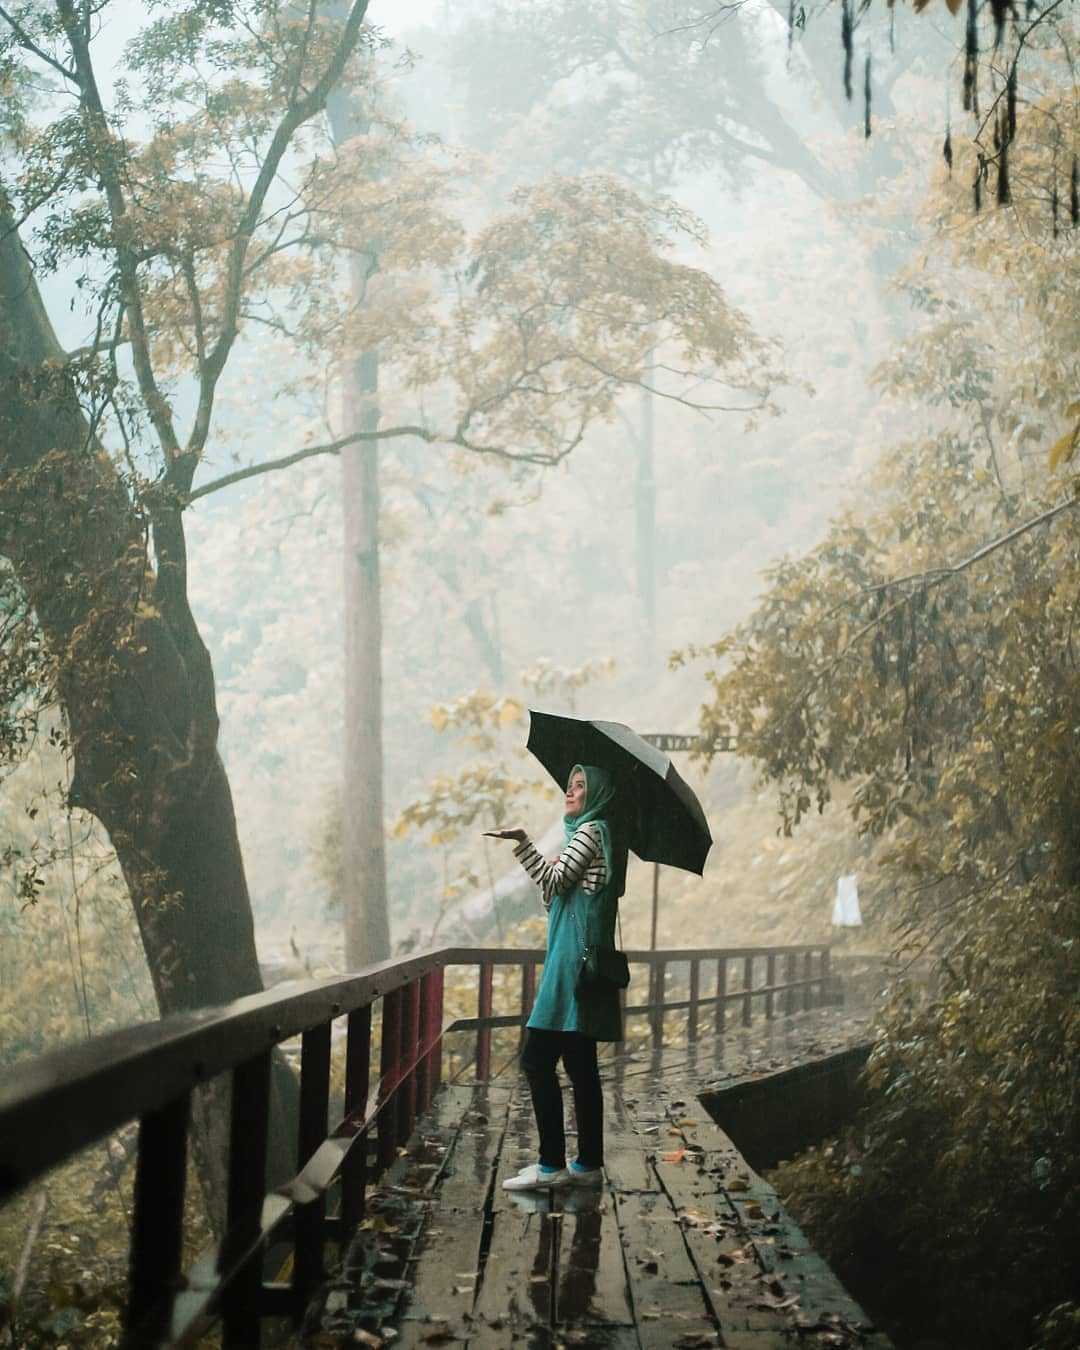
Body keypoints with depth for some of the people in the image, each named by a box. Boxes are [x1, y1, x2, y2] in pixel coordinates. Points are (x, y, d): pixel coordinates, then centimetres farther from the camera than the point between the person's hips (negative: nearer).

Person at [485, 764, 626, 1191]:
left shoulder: (591, 830, -6)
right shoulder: (595, 833, 22)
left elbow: (555, 883, -13)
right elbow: (555, 895, 24)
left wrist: (523, 842, -12)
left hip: (572, 961, -10)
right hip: (581, 962, 10)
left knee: (537, 1058, -10)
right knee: (580, 1065, 10)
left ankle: (551, 1164, -11)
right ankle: (588, 1163, 12)